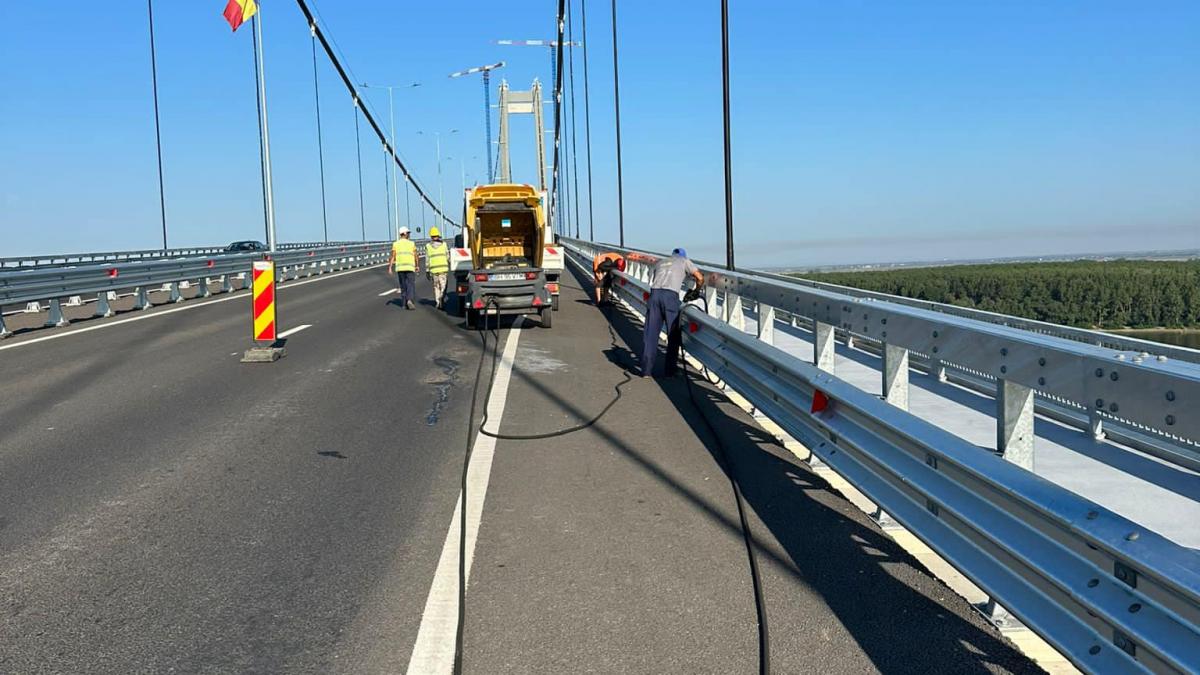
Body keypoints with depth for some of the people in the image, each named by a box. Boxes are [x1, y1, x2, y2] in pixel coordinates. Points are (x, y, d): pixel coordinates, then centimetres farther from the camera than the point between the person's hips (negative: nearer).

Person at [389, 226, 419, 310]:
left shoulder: (395, 244, 5)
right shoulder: (412, 243, 3)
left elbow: (393, 257, -2)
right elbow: (415, 256, 3)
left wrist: (390, 267, -1)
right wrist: (417, 266, 15)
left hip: (399, 267, 2)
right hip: (410, 267, -2)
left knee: (403, 286, 12)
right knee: (411, 284, -3)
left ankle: (404, 304, 12)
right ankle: (409, 300, -26)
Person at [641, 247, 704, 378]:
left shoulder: (660, 263, 31)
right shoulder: (684, 261, 20)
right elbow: (700, 278, 11)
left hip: (654, 294, 3)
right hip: (671, 295, -3)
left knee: (650, 333, 5)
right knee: (673, 335, 6)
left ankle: (646, 370, 4)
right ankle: (669, 370, 6)